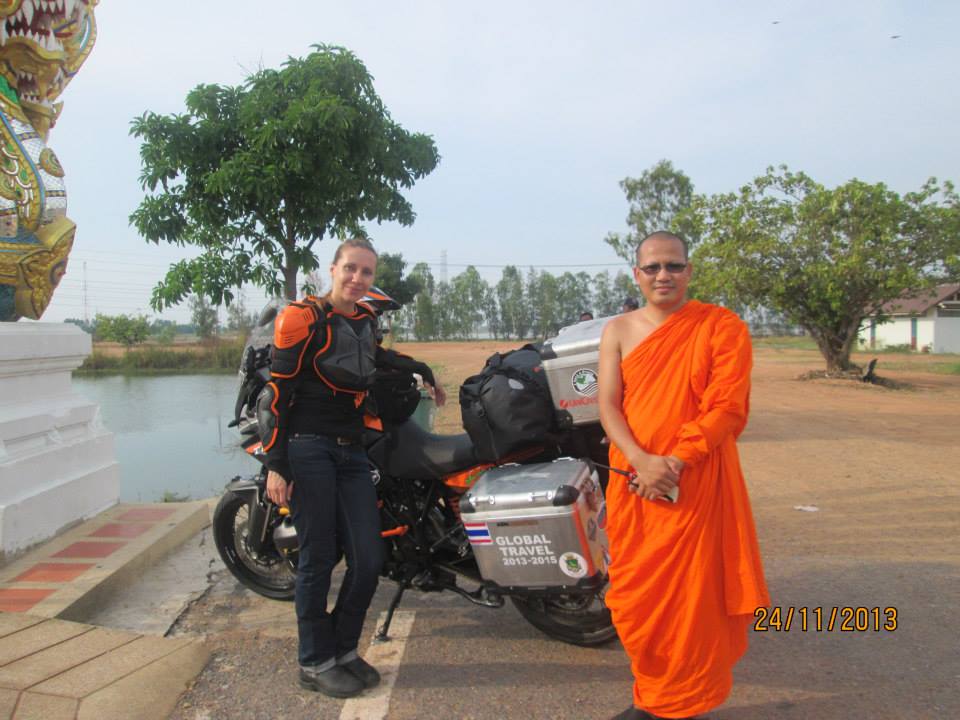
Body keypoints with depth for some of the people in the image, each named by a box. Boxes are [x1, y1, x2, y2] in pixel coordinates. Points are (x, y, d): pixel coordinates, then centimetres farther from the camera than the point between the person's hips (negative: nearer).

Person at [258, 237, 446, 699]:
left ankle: (344, 650, 24)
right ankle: (315, 664, 18)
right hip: (308, 449, -6)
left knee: (367, 558, 2)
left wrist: (421, 370, 36)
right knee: (318, 558, -1)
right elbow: (277, 392, -9)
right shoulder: (303, 316, -6)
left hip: (351, 452, 6)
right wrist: (275, 464, -14)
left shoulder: (367, 319, 15)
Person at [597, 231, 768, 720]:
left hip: (696, 486, -3)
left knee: (692, 598, 4)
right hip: (632, 481, 3)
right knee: (635, 594, 11)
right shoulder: (619, 330, 6)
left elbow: (727, 408, -10)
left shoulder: (723, 327, -3)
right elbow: (608, 405, -2)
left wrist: (672, 464, -18)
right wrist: (643, 461, -18)